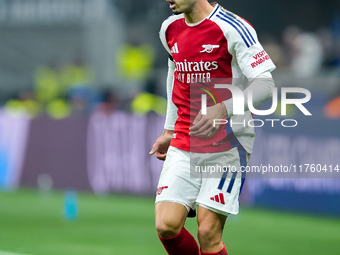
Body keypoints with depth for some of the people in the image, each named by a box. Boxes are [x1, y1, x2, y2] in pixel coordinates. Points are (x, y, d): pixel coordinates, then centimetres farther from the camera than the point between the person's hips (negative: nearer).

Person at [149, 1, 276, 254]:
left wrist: (224, 109, -31)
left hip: (227, 145, -6)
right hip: (184, 145, 6)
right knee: (166, 225, -8)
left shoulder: (232, 28, -13)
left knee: (208, 234, -9)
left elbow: (265, 83, -17)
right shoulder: (169, 29, 9)